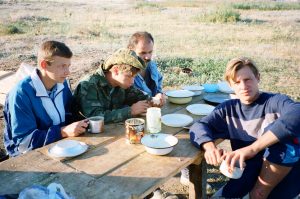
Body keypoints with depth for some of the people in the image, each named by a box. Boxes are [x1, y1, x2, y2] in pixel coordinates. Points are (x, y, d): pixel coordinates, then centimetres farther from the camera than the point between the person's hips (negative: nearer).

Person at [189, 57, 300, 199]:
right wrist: (209, 146, -30)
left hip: (286, 175, -2)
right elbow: (199, 126, -7)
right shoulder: (228, 109, 4)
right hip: (250, 175, 3)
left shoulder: (275, 101, -10)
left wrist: (253, 148, -42)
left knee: (283, 136, -29)